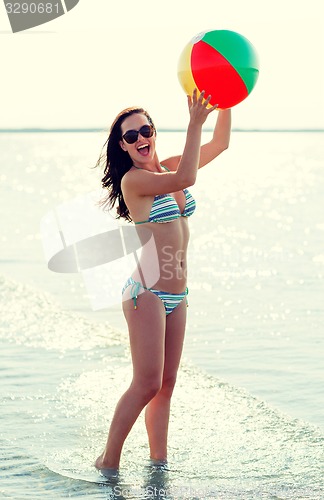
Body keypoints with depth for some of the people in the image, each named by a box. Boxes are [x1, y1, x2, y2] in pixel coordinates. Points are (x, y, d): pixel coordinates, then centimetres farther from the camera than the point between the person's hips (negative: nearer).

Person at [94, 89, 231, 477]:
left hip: (176, 295, 7)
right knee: (147, 384, -10)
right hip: (146, 292, -7)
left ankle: (159, 460, 13)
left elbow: (220, 143, 11)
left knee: (166, 385, 8)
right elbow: (186, 179, -24)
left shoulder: (169, 166, 12)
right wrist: (195, 122, -26)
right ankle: (108, 462, 0)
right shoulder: (133, 179, -10)